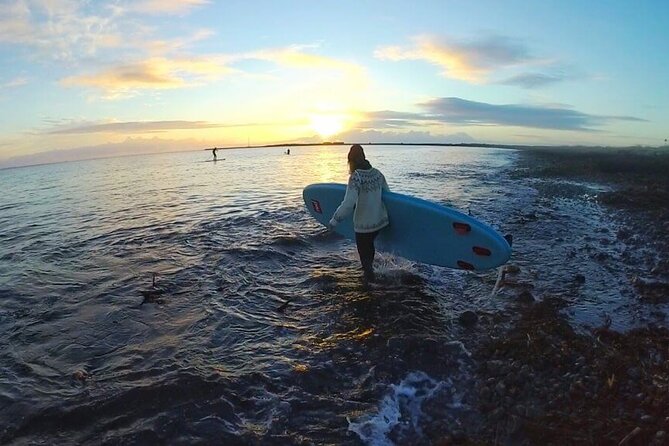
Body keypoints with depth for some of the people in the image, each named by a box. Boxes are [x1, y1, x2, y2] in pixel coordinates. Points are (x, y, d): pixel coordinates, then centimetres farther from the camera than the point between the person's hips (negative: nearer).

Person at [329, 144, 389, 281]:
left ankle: (370, 277, 22)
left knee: (364, 252, 13)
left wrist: (334, 221, -15)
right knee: (370, 244, 30)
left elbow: (348, 204, -26)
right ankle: (369, 269, 49)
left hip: (363, 225, -7)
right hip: (381, 220, 7)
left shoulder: (355, 177, -20)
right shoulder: (377, 173, -1)